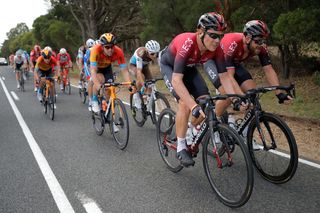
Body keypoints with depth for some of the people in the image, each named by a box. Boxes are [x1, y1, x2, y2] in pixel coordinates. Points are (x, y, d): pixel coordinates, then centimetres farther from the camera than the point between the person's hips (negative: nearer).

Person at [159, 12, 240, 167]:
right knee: (185, 103, -23)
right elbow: (176, 80, -47)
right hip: (169, 65, -5)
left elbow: (224, 77, -20)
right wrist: (194, 107, -55)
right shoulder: (187, 44, -42)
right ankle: (181, 148, -8)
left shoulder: (216, 48, -26)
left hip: (188, 66, 5)